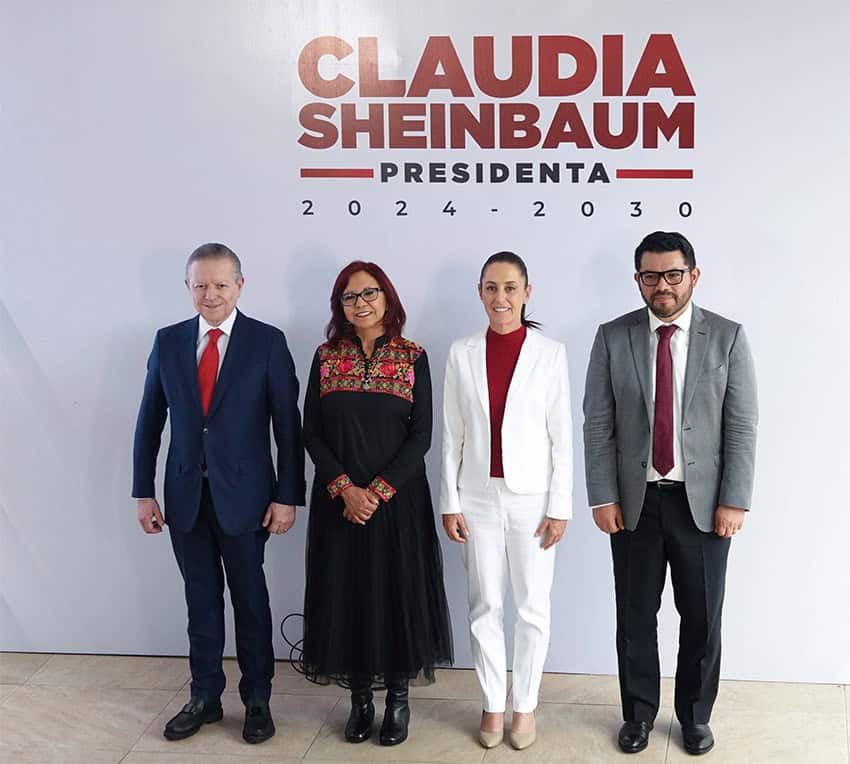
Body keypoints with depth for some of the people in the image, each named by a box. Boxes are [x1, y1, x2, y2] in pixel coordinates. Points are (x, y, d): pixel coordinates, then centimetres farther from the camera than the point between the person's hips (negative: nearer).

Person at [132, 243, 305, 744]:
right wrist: (144, 491, 3)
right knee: (201, 600, 14)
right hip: (185, 495, 3)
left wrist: (288, 496, -9)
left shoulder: (268, 341, -6)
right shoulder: (169, 341, 3)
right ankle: (205, 698, 29)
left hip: (244, 495, -3)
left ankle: (258, 700, 25)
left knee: (251, 600, 10)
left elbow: (288, 425, -6)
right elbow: (150, 421, 6)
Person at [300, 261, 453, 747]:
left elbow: (421, 436, -5)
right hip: (339, 500, 2)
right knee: (346, 594, 6)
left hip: (398, 497, -1)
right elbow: (312, 432, 1)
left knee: (398, 593, 4)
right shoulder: (326, 356, 4)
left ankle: (398, 697, 20)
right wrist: (344, 488, -11)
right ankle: (360, 699, 21)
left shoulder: (413, 357, 0)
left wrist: (379, 491, -13)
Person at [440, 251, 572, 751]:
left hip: (532, 497, -2)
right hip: (479, 497, 2)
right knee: (485, 607, 10)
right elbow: (453, 435, 4)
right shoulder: (462, 353, 2)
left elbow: (562, 437, -4)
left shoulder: (550, 353, -5)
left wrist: (560, 507, -7)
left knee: (532, 608, 7)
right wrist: (450, 502, 1)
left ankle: (526, 705, 24)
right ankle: (493, 705, 25)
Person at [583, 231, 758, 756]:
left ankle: (696, 716, 32)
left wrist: (735, 501, -7)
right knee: (635, 616, 12)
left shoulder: (728, 337, -2)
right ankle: (639, 713, 31)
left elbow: (742, 426, -3)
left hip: (703, 502, 0)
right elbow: (598, 425, -1)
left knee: (702, 619, 11)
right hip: (634, 502, 1)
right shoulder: (613, 338, -1)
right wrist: (602, 497, -5)